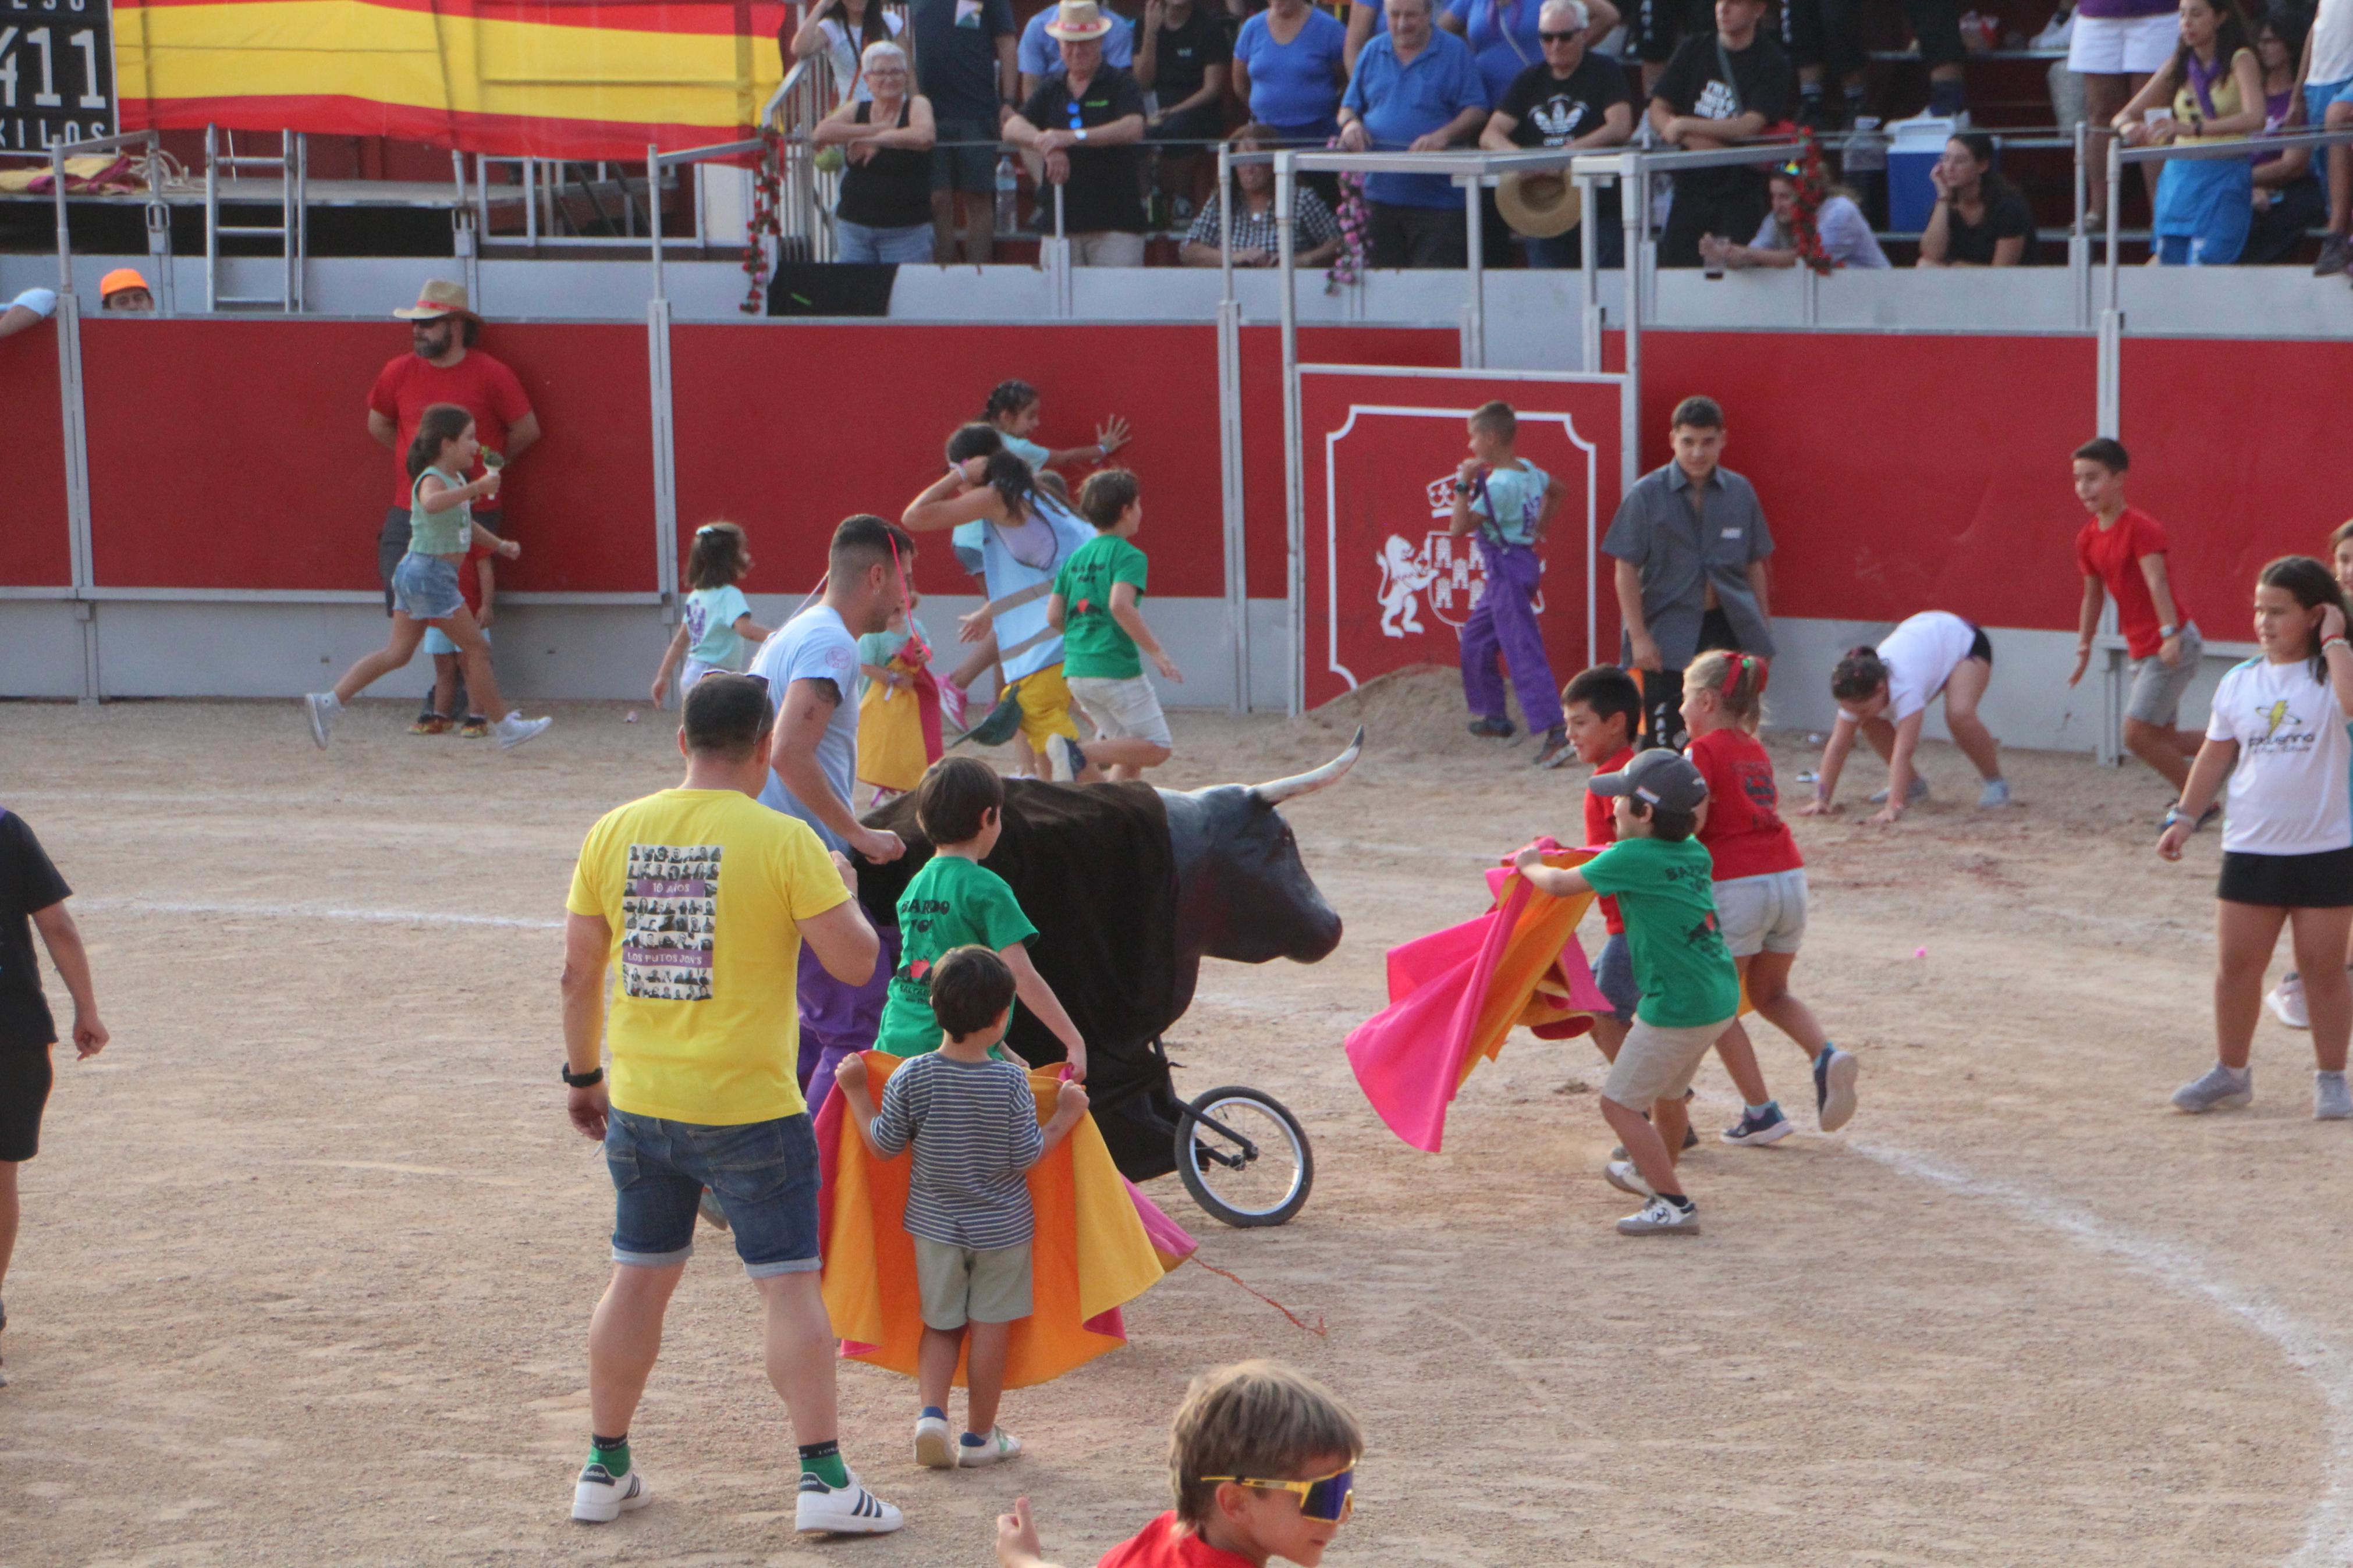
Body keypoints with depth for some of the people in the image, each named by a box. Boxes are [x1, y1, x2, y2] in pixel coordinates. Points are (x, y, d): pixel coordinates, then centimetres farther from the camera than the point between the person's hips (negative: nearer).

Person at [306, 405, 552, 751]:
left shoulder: (455, 481, 16)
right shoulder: (432, 480, -16)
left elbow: (463, 522, 34)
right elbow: (432, 503, -42)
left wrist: (499, 544, 30)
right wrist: (477, 487, -42)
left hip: (415, 576, 10)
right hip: (430, 573, -10)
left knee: (397, 653, 8)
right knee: (476, 648, -2)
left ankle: (329, 702, 3)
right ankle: (504, 726, 5)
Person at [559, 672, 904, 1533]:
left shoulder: (615, 833, 2)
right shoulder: (783, 841, -12)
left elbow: (579, 972, 6)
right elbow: (855, 961, -11)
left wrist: (583, 1076, 18)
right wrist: (845, 892, 9)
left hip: (640, 1103, 4)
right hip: (750, 1109, -4)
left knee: (638, 1279, 16)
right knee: (789, 1285, 1)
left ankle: (604, 1470, 23)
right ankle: (824, 1479, -1)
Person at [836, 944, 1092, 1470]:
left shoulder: (911, 1078, -12)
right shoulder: (1012, 1082, -17)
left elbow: (882, 1145, -5)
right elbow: (1026, 1157, -13)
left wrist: (857, 1092, 7)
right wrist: (1065, 1117, 0)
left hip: (935, 1224, 2)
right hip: (1001, 1226, -2)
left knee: (940, 1326, 15)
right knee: (990, 1329, 9)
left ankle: (931, 1412, -5)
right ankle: (979, 1435, 14)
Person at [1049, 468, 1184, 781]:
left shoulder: (1075, 558, 13)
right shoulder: (1128, 556, -7)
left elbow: (1054, 616, 10)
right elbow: (1121, 605, -23)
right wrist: (1156, 651, -18)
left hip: (1075, 671, 8)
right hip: (1116, 669, -8)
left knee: (1131, 750, 17)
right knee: (1156, 748, -3)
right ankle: (1082, 753, -19)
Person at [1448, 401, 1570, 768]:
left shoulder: (1498, 485, -20)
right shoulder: (1529, 471, 8)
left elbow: (1459, 527, -23)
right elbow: (1558, 491, 28)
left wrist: (1464, 484, -19)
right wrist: (1538, 528, 26)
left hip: (1507, 569, -10)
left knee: (1523, 651, -14)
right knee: (1476, 640, 23)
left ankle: (1557, 732, -21)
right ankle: (1493, 717, 31)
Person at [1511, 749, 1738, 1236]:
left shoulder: (1632, 858, -16)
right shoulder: (1694, 854, 7)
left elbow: (1560, 885, -6)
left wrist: (1529, 866, 14)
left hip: (1678, 1007, -9)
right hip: (1721, 996, 9)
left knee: (1620, 1104, 0)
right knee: (1666, 1095, 28)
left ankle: (1673, 1205, -4)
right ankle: (1655, 1174, 48)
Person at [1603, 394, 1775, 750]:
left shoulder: (1740, 493, 5)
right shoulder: (1647, 494, -4)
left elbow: (1754, 565, 14)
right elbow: (1626, 570, -3)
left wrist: (1764, 627, 13)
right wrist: (1638, 637, -9)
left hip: (1730, 628, 3)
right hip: (1669, 635, -3)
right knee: (1665, 740, -2)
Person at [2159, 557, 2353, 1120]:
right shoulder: (2239, 683, 6)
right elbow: (2217, 756, 13)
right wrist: (2185, 816, 6)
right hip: (2250, 848, 4)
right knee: (2236, 964, 5)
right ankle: (2230, 1072, 19)